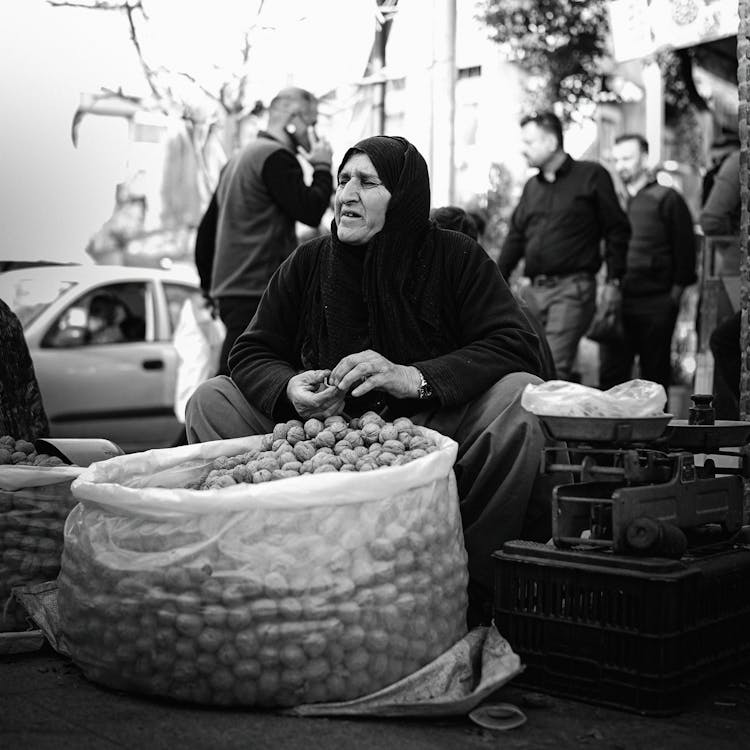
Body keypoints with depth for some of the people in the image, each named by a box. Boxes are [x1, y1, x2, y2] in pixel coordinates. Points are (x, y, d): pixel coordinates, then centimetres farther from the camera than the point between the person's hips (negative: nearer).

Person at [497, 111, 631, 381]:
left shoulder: (591, 176, 1)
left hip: (573, 288, -6)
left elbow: (617, 229, 1)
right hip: (534, 289, 6)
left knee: (553, 371, -15)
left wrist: (613, 280, -5)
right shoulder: (532, 186, 18)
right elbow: (515, 237, 22)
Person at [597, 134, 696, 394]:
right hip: (617, 302, 4)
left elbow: (685, 249, -2)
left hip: (656, 305, -4)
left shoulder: (667, 200, 1)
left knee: (655, 375, 5)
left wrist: (675, 295, -6)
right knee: (610, 374, 1)